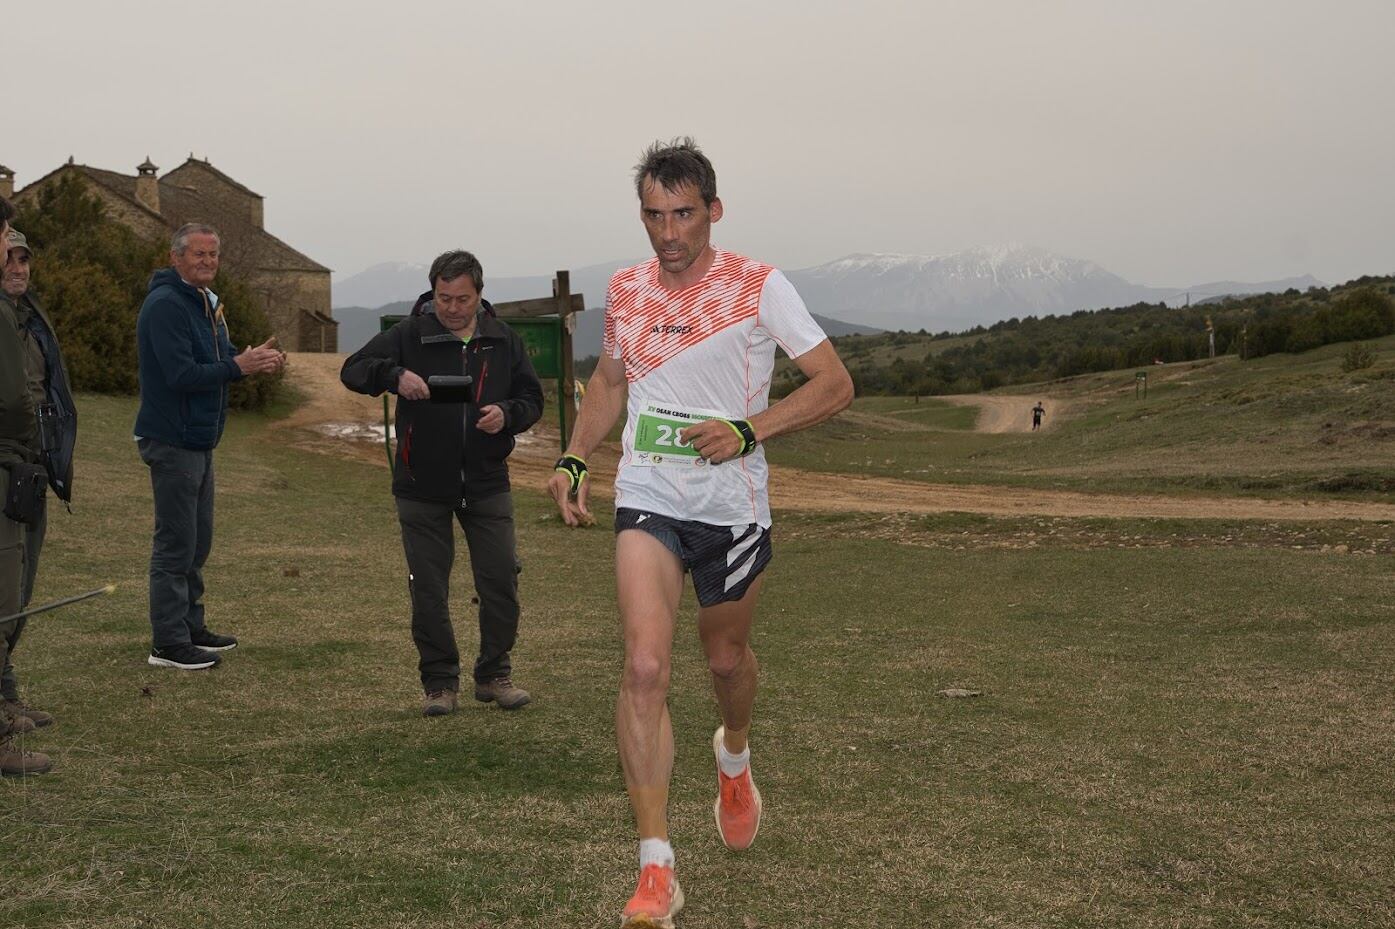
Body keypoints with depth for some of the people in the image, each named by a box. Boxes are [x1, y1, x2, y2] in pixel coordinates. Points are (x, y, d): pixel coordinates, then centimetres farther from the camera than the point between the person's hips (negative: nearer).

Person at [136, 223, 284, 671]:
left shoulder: (205, 303, 15)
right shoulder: (165, 305, -17)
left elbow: (219, 358, 16)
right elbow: (181, 374, -24)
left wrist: (254, 356, -5)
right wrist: (239, 366, -24)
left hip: (199, 440, 10)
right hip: (172, 442, -10)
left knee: (196, 541, 17)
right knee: (175, 543, -6)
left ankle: (191, 627, 28)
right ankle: (168, 644, -1)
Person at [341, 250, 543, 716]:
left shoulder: (504, 340, 4)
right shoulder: (409, 335, -4)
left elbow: (532, 398, 9)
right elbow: (352, 370, -7)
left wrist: (507, 414, -14)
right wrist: (393, 374, -27)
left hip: (487, 483, 2)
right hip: (422, 486, -2)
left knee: (501, 580, 1)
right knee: (428, 590, 4)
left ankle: (494, 673, 18)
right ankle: (439, 681, 18)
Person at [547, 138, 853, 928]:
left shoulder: (760, 287, -9)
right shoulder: (626, 291, 4)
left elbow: (836, 384, -9)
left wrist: (747, 430, -20)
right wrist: (576, 459, 9)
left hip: (733, 505, -1)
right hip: (648, 502, 2)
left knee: (727, 657, 17)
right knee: (645, 667, -15)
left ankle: (734, 757, 55)